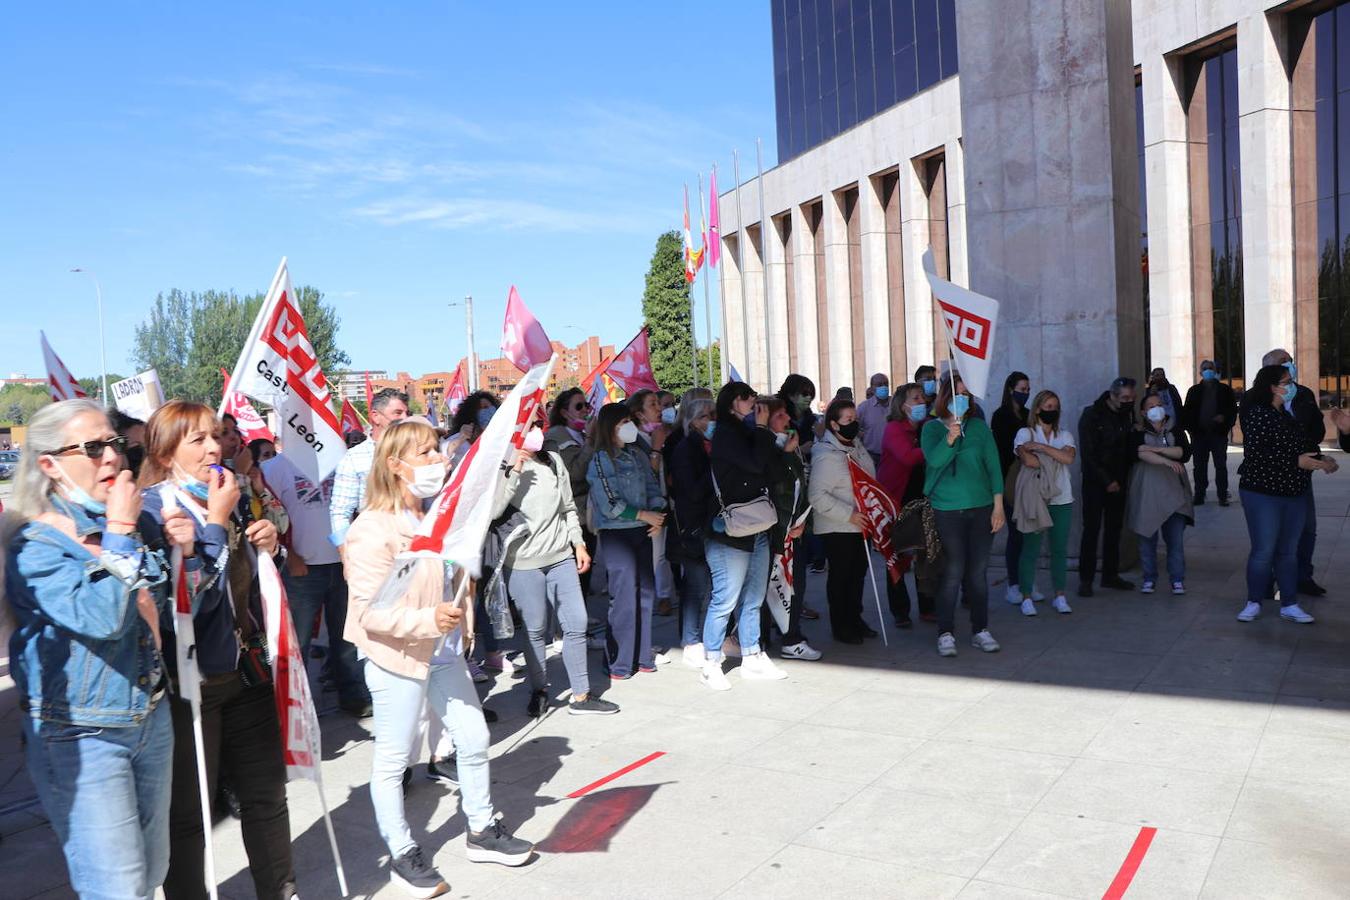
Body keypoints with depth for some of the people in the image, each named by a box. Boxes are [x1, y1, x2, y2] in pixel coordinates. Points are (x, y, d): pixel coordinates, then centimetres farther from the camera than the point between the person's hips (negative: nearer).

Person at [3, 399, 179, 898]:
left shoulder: (127, 522, 5)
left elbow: (167, 610, 13)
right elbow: (100, 618, -30)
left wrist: (185, 551, -4)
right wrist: (119, 532, -23)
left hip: (151, 718, 7)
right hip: (82, 738, -6)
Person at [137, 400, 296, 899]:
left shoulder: (225, 499, 6)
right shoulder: (152, 509, -13)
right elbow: (187, 599, -25)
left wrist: (265, 548, -2)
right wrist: (216, 522, -21)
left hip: (245, 670, 6)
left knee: (266, 793, 14)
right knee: (188, 813, 7)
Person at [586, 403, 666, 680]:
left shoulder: (638, 456, 10)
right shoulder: (599, 461, -8)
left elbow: (654, 488, 11)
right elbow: (609, 505, -13)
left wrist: (658, 517, -7)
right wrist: (644, 515, -11)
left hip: (642, 532, 6)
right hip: (616, 534, -6)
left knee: (646, 593, 9)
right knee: (624, 597, -5)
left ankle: (642, 655, 22)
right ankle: (619, 662, 6)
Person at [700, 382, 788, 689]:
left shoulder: (747, 433, 15)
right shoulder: (725, 434, -9)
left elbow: (770, 462, 11)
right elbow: (756, 463, -18)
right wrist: (762, 428, -9)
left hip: (757, 529, 9)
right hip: (730, 532, -9)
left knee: (752, 600, 14)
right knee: (725, 600, -4)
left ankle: (752, 658, 24)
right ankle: (711, 665, 6)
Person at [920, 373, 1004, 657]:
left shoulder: (979, 426, 6)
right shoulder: (932, 428, 1)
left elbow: (993, 465, 5)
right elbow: (934, 459, -15)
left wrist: (998, 505, 0)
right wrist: (950, 439, -33)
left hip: (982, 508, 2)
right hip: (947, 510, -2)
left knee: (978, 571, 7)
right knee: (953, 572, -2)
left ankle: (980, 630, 18)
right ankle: (946, 633, 7)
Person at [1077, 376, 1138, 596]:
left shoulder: (1126, 415, 8)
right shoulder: (1091, 416, -9)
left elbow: (1129, 447, 12)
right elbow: (1088, 454, -12)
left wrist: (1125, 478, 0)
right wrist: (1107, 480, -13)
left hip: (1117, 482, 5)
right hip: (1096, 482, -5)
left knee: (1114, 529, 8)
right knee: (1092, 529, -4)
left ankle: (1110, 574, 16)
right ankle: (1086, 579, 0)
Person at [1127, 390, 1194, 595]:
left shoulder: (1175, 429, 10)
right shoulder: (1138, 432, 3)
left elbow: (1185, 452, -5)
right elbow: (1140, 453, -16)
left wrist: (1156, 449, -14)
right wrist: (1167, 460, -26)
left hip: (1173, 489, 1)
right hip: (1146, 491, -1)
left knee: (1175, 538, -1)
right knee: (1147, 537, 3)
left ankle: (1177, 580, 9)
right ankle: (1149, 579, 15)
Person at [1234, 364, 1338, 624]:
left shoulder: (1290, 415, 11)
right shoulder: (1258, 413, -13)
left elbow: (1302, 446, 20)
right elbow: (1254, 452, -23)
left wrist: (1321, 460, 2)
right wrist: (1296, 462, -24)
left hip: (1295, 493, 7)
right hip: (1263, 493, -7)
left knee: (1288, 551, 12)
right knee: (1263, 551, -1)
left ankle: (1289, 605, 20)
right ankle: (1254, 602, 14)